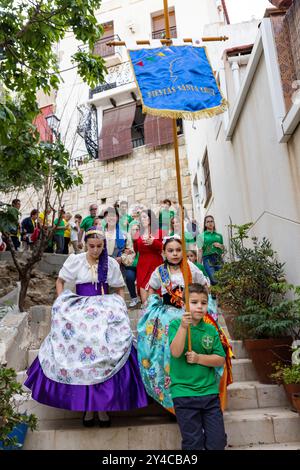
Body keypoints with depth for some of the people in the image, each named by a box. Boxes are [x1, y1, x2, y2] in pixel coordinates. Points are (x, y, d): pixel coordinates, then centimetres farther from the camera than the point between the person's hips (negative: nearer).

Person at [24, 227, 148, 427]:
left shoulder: (111, 263, 2)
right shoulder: (75, 260, 0)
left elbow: (120, 290, 13)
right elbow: (60, 281, 13)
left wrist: (120, 309, 0)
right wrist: (62, 304, 3)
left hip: (106, 314, 0)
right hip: (79, 314, 0)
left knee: (106, 357, -7)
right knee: (81, 357, -4)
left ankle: (103, 406, 9)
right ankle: (87, 405, 14)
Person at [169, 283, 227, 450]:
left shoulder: (211, 329, 3)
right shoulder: (176, 325, -5)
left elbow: (221, 360, 2)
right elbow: (176, 352, -20)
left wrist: (199, 358, -13)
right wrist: (183, 326, -30)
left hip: (210, 391, 3)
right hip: (184, 392, -3)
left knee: (218, 442, 12)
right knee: (193, 443, 9)